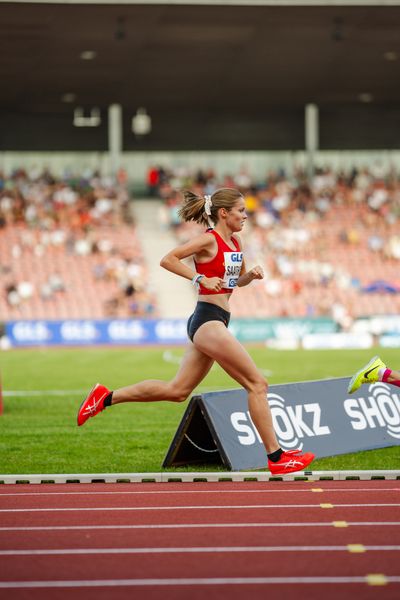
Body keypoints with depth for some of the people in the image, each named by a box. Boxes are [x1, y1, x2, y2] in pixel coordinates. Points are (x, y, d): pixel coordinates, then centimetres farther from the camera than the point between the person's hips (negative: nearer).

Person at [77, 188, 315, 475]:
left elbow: (238, 280, 27)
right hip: (208, 319, -9)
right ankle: (276, 457, -5)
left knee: (177, 390, 12)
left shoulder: (235, 241, 14)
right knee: (257, 384, -8)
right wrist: (201, 279, -18)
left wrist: (251, 275, 5)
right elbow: (168, 259, -14)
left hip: (216, 321, 9)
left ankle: (106, 397, 19)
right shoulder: (209, 239, -10)